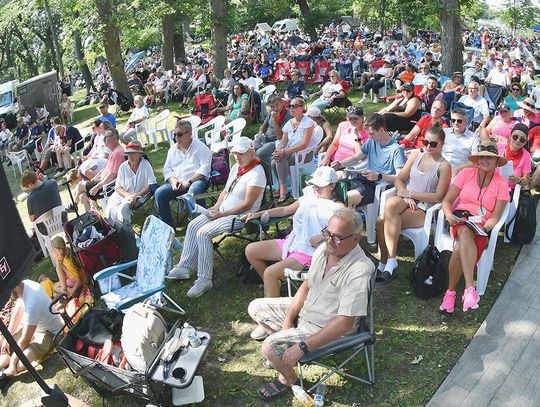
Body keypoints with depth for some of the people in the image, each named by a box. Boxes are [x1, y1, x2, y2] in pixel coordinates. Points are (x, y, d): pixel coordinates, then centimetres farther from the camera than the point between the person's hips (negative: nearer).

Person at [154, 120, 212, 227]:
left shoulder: (200, 147, 2)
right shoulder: (173, 148, 20)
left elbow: (204, 168, -10)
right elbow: (167, 169, 15)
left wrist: (188, 182, -18)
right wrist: (173, 181, -7)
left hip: (196, 180, -5)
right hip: (176, 183, 5)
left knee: (193, 192, -38)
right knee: (159, 193, -19)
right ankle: (168, 226, -11)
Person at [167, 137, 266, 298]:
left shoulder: (256, 173, -18)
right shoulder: (236, 167, 10)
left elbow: (247, 204, -21)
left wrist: (222, 214, -18)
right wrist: (216, 207, 1)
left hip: (240, 216, -9)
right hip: (222, 211, 9)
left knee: (203, 233, -22)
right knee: (193, 226, -1)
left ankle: (204, 280, -14)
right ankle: (185, 267, 6)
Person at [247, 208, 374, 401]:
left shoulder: (359, 271, -31)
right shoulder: (324, 248, -8)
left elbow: (345, 323, -31)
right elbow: (307, 285, 5)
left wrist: (303, 346, -28)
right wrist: (288, 318, -4)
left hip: (328, 328, -8)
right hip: (304, 309, 8)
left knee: (270, 347, -18)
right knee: (255, 308, 8)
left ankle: (289, 378, 13)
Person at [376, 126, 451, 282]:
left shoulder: (444, 166, -2)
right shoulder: (416, 154, 11)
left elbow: (438, 197, -8)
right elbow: (399, 179, 10)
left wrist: (411, 193, -12)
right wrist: (405, 194, -10)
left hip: (423, 210, -4)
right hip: (405, 201, 4)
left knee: (383, 222, -28)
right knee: (391, 203, -32)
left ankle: (386, 263, -16)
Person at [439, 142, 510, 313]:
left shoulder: (501, 184, 5)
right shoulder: (466, 174, 7)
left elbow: (495, 217, 1)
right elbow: (447, 201, 4)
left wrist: (484, 229, -20)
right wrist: (449, 216, -17)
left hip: (482, 226, 0)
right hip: (460, 218, 0)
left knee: (460, 247, -35)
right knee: (465, 232, -39)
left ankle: (451, 292, -25)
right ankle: (470, 289, -46)